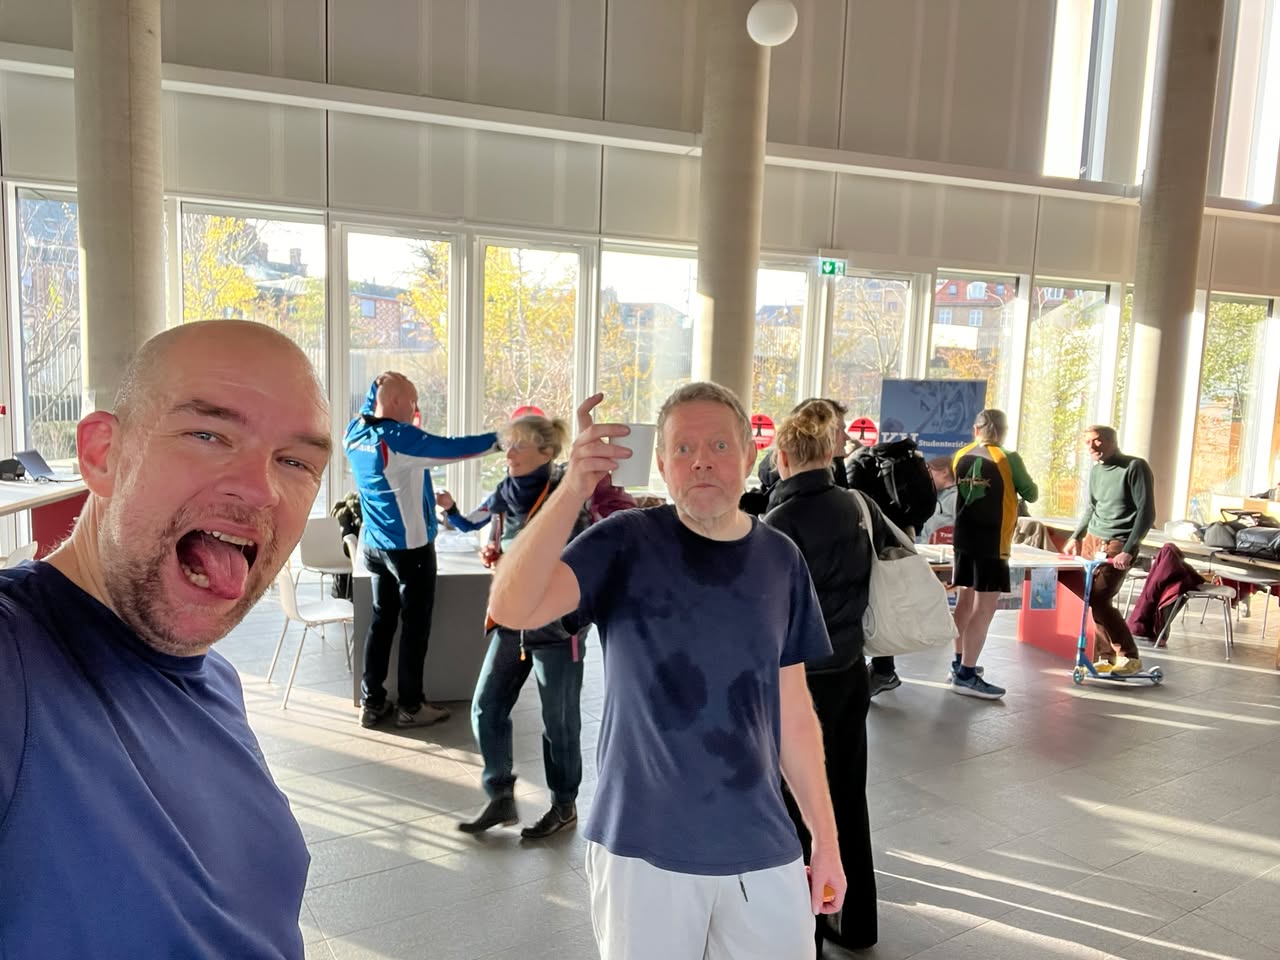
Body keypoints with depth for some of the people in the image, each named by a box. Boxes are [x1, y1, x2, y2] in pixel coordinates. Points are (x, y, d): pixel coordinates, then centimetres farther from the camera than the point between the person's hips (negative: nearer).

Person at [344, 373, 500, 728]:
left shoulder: (354, 432, 2)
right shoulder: (399, 438, -21)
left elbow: (369, 411, 24)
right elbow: (451, 447, -21)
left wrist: (380, 384, 14)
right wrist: (501, 440, -14)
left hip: (375, 545, 8)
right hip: (410, 547, -8)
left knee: (381, 621, 14)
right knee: (416, 626, 4)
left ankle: (372, 703, 20)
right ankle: (411, 706, 12)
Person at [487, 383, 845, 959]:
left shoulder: (781, 561, 0)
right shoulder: (626, 545, -10)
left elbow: (793, 712, 6)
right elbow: (510, 608, -25)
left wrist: (825, 838, 9)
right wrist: (575, 486, -36)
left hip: (762, 851, 3)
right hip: (643, 849, -2)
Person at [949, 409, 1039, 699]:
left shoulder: (960, 457, 4)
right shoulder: (1008, 459, -10)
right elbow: (1032, 495, 0)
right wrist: (1018, 484, 20)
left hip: (963, 539, 6)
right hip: (993, 543, -6)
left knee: (965, 601, 16)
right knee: (984, 608, -4)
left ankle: (960, 662, 26)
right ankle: (966, 675, -4)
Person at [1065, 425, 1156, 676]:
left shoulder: (1135, 467, -10)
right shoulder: (1095, 470, 10)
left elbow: (1146, 513, -13)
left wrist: (1128, 551, -19)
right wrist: (1076, 536, 20)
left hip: (1118, 545, -7)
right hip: (1091, 541, 7)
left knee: (1099, 599, -14)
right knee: (1096, 600, 5)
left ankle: (1129, 656, 0)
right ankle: (1106, 658, 16)